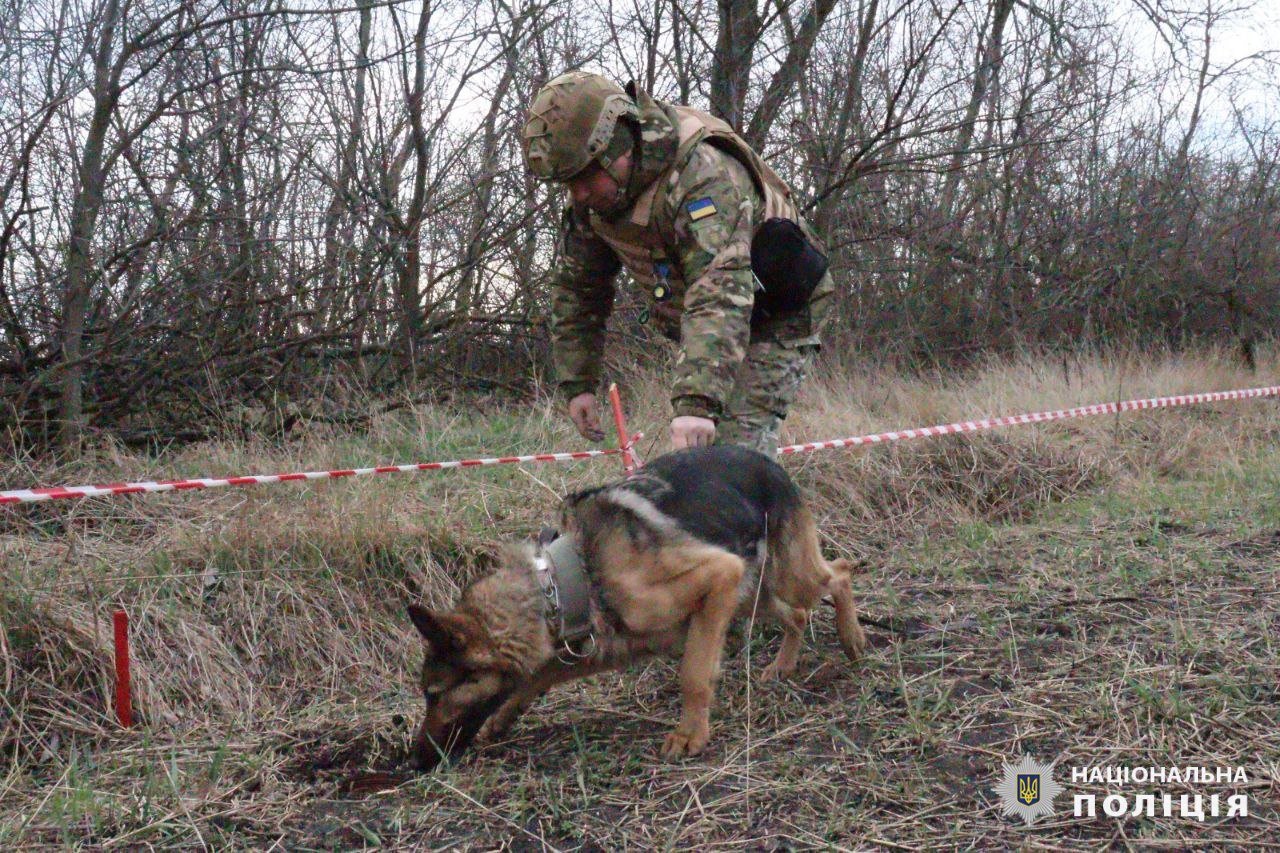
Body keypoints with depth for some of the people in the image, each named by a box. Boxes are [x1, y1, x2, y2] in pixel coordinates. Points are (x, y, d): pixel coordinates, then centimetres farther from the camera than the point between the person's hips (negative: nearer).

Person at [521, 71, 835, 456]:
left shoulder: (702, 174, -36)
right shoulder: (592, 197, -9)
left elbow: (720, 294, -47)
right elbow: (575, 286, 4)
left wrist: (697, 402, -57)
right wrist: (576, 383, 0)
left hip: (774, 318, -7)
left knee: (737, 442, -22)